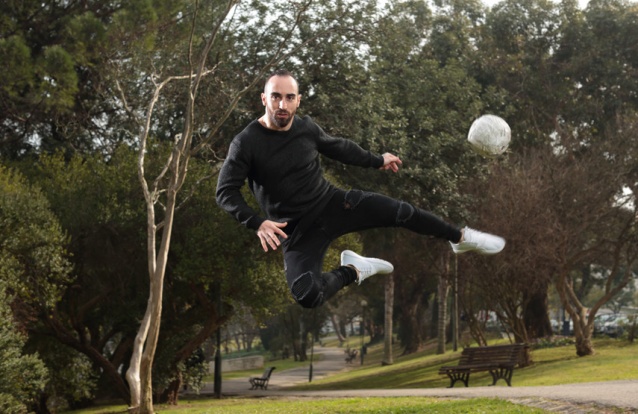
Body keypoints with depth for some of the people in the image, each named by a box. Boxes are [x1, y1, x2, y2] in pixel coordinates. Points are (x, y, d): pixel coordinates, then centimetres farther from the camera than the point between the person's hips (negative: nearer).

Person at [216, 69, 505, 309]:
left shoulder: (306, 127, -3)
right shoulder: (246, 144, -17)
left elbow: (338, 147, 17)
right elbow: (226, 192, -17)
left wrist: (377, 161, 28)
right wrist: (257, 223, -32)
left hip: (332, 202, 4)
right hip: (297, 229, -4)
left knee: (399, 211, -5)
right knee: (307, 296, -28)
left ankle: (461, 238, 21)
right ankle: (352, 271, 3)